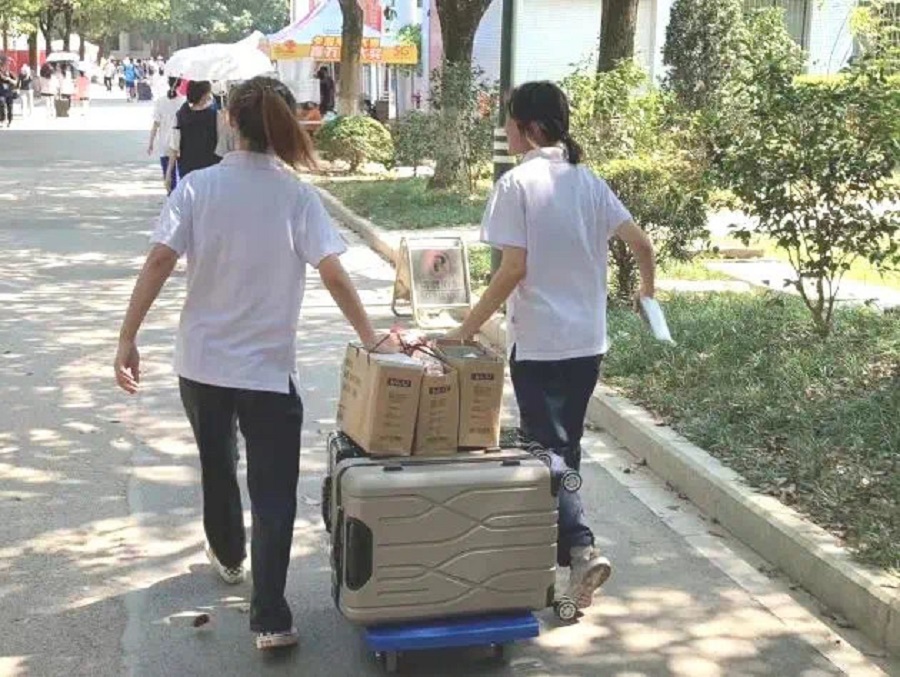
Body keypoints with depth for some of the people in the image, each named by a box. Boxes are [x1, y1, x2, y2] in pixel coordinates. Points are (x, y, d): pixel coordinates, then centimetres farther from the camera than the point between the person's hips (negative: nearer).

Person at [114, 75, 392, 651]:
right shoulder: (297, 196, -8)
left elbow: (159, 264, -11)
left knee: (217, 462, 26)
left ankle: (228, 555, 50)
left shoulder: (198, 187, -5)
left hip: (202, 360, 3)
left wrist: (128, 340, -7)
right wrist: (372, 340, -9)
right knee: (274, 491, 3)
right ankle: (270, 618, -2)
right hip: (268, 366, -3)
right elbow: (334, 275, -15)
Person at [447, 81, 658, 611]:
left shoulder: (518, 182, -12)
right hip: (589, 341, 6)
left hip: (539, 343, -6)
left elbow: (514, 269, -18)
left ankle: (580, 547, -13)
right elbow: (641, 244, 4)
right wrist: (648, 286, 25)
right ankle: (561, 544, 27)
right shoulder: (588, 180, 6)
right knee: (567, 446, 18)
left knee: (548, 451, 1)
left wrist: (470, 327, -11)